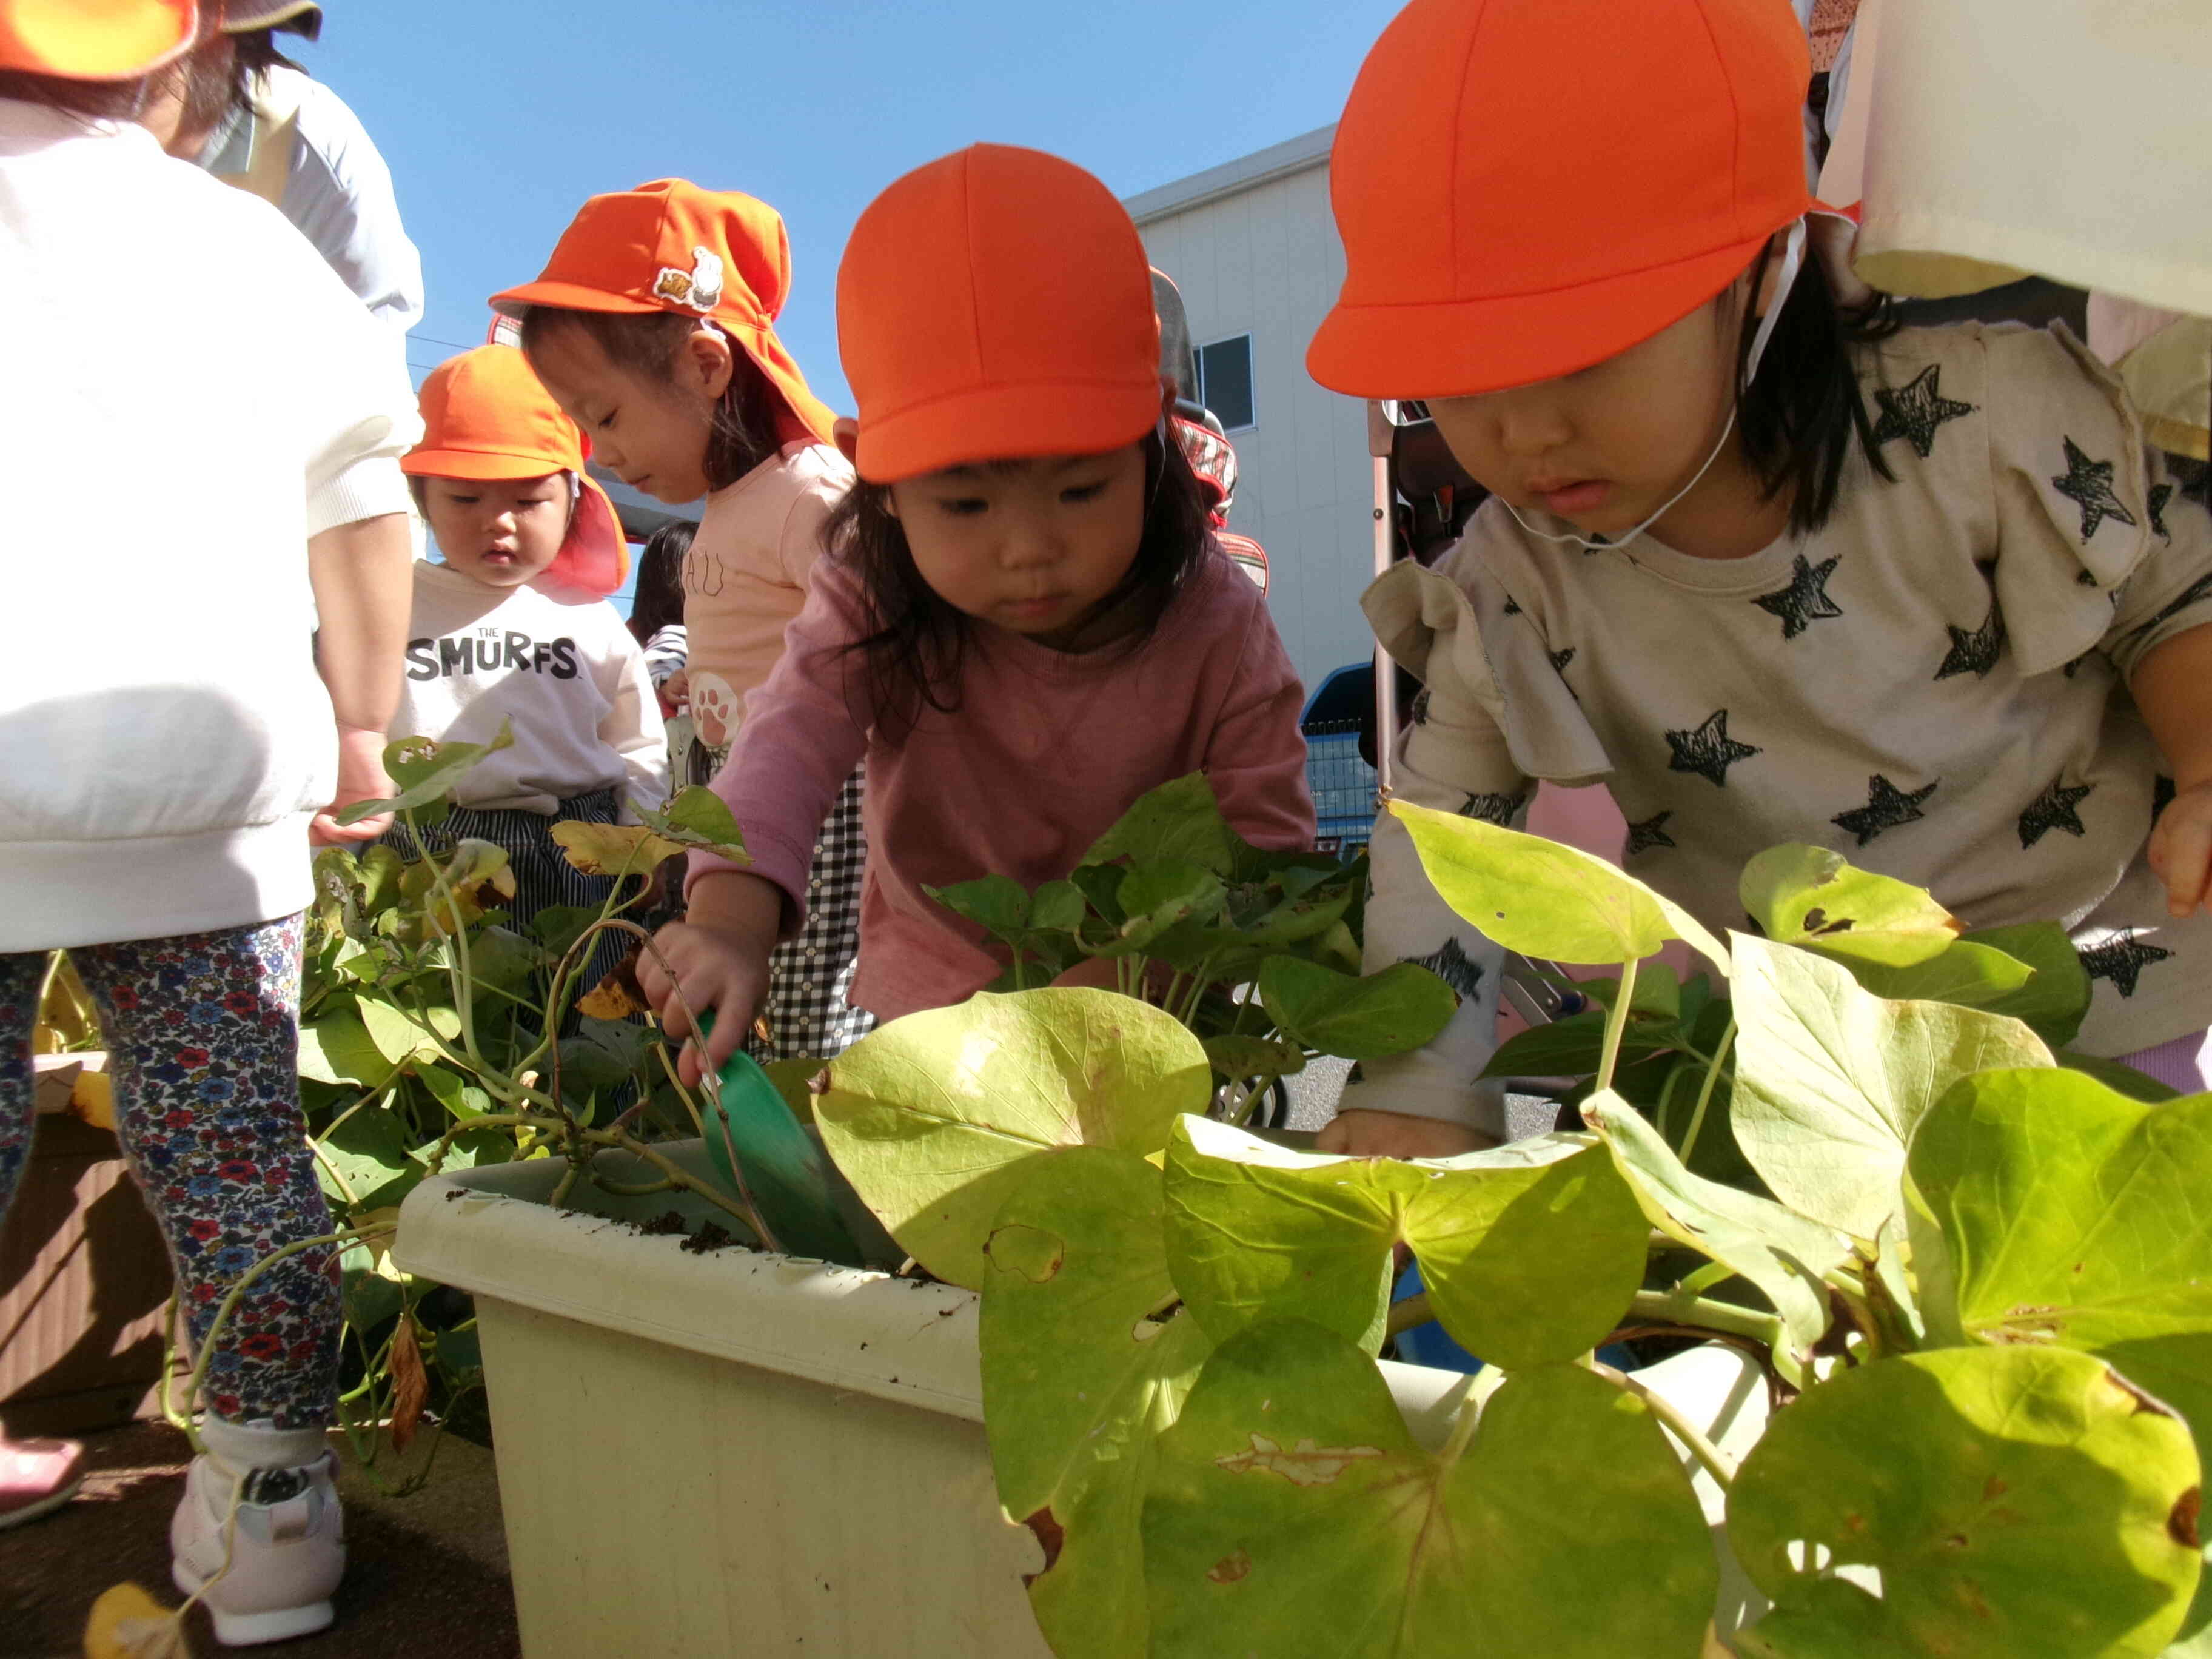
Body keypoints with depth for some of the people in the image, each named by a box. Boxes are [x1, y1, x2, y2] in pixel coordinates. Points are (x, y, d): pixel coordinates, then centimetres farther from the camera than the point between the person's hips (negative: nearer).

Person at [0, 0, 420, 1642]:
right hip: (202, 789, 1)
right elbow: (365, 518, 10)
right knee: (234, 1138, 6)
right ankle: (272, 1493, 12)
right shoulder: (254, 247, 9)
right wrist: (358, 730, 18)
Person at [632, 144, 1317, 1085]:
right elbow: (791, 738, -29)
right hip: (928, 1014, 1)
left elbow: (1266, 836, -14)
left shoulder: (1215, 626, -16)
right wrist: (730, 919, -49)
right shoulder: (872, 603, -14)